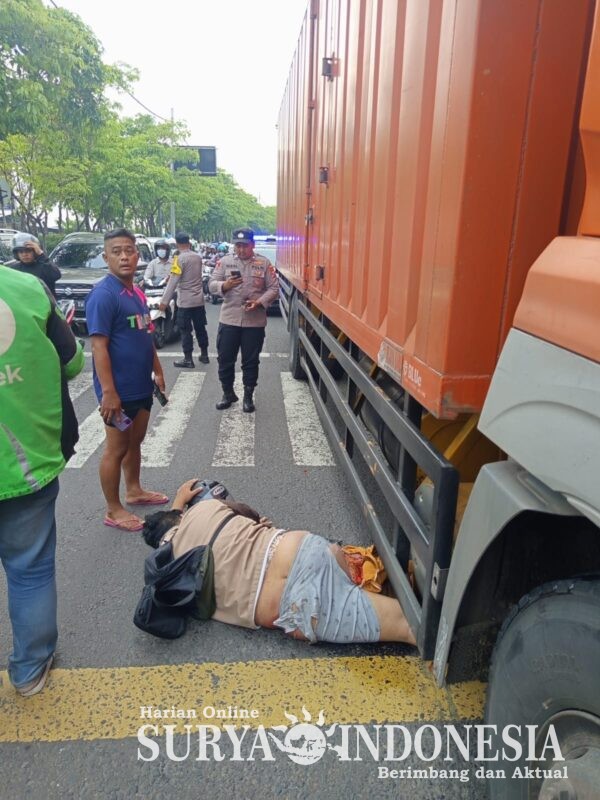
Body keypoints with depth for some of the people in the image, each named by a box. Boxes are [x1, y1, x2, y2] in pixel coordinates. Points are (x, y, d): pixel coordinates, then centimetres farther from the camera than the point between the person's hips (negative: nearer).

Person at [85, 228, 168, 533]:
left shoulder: (136, 292, 9)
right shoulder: (103, 294, -17)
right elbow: (99, 346, -21)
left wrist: (157, 371, 17)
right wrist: (108, 392, -24)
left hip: (141, 385, 8)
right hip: (119, 389, -8)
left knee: (135, 442, 21)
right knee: (116, 448, 4)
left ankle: (134, 491, 38)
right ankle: (113, 510, 18)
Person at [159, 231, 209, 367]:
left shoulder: (180, 259, -14)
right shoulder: (198, 257, 6)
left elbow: (173, 281, -18)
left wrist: (164, 301, -17)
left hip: (185, 301, -6)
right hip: (199, 299, 6)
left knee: (186, 330, 0)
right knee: (200, 328, 14)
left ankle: (188, 359, 2)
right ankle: (204, 355, 22)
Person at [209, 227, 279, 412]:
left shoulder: (264, 263, 0)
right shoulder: (224, 261, 3)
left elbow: (274, 289, -1)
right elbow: (212, 285, 2)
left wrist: (259, 302, -17)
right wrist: (225, 285, -19)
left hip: (255, 321, -1)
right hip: (228, 319, 1)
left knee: (251, 361, 8)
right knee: (225, 359, 8)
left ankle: (248, 396, 23)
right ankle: (228, 393, 26)